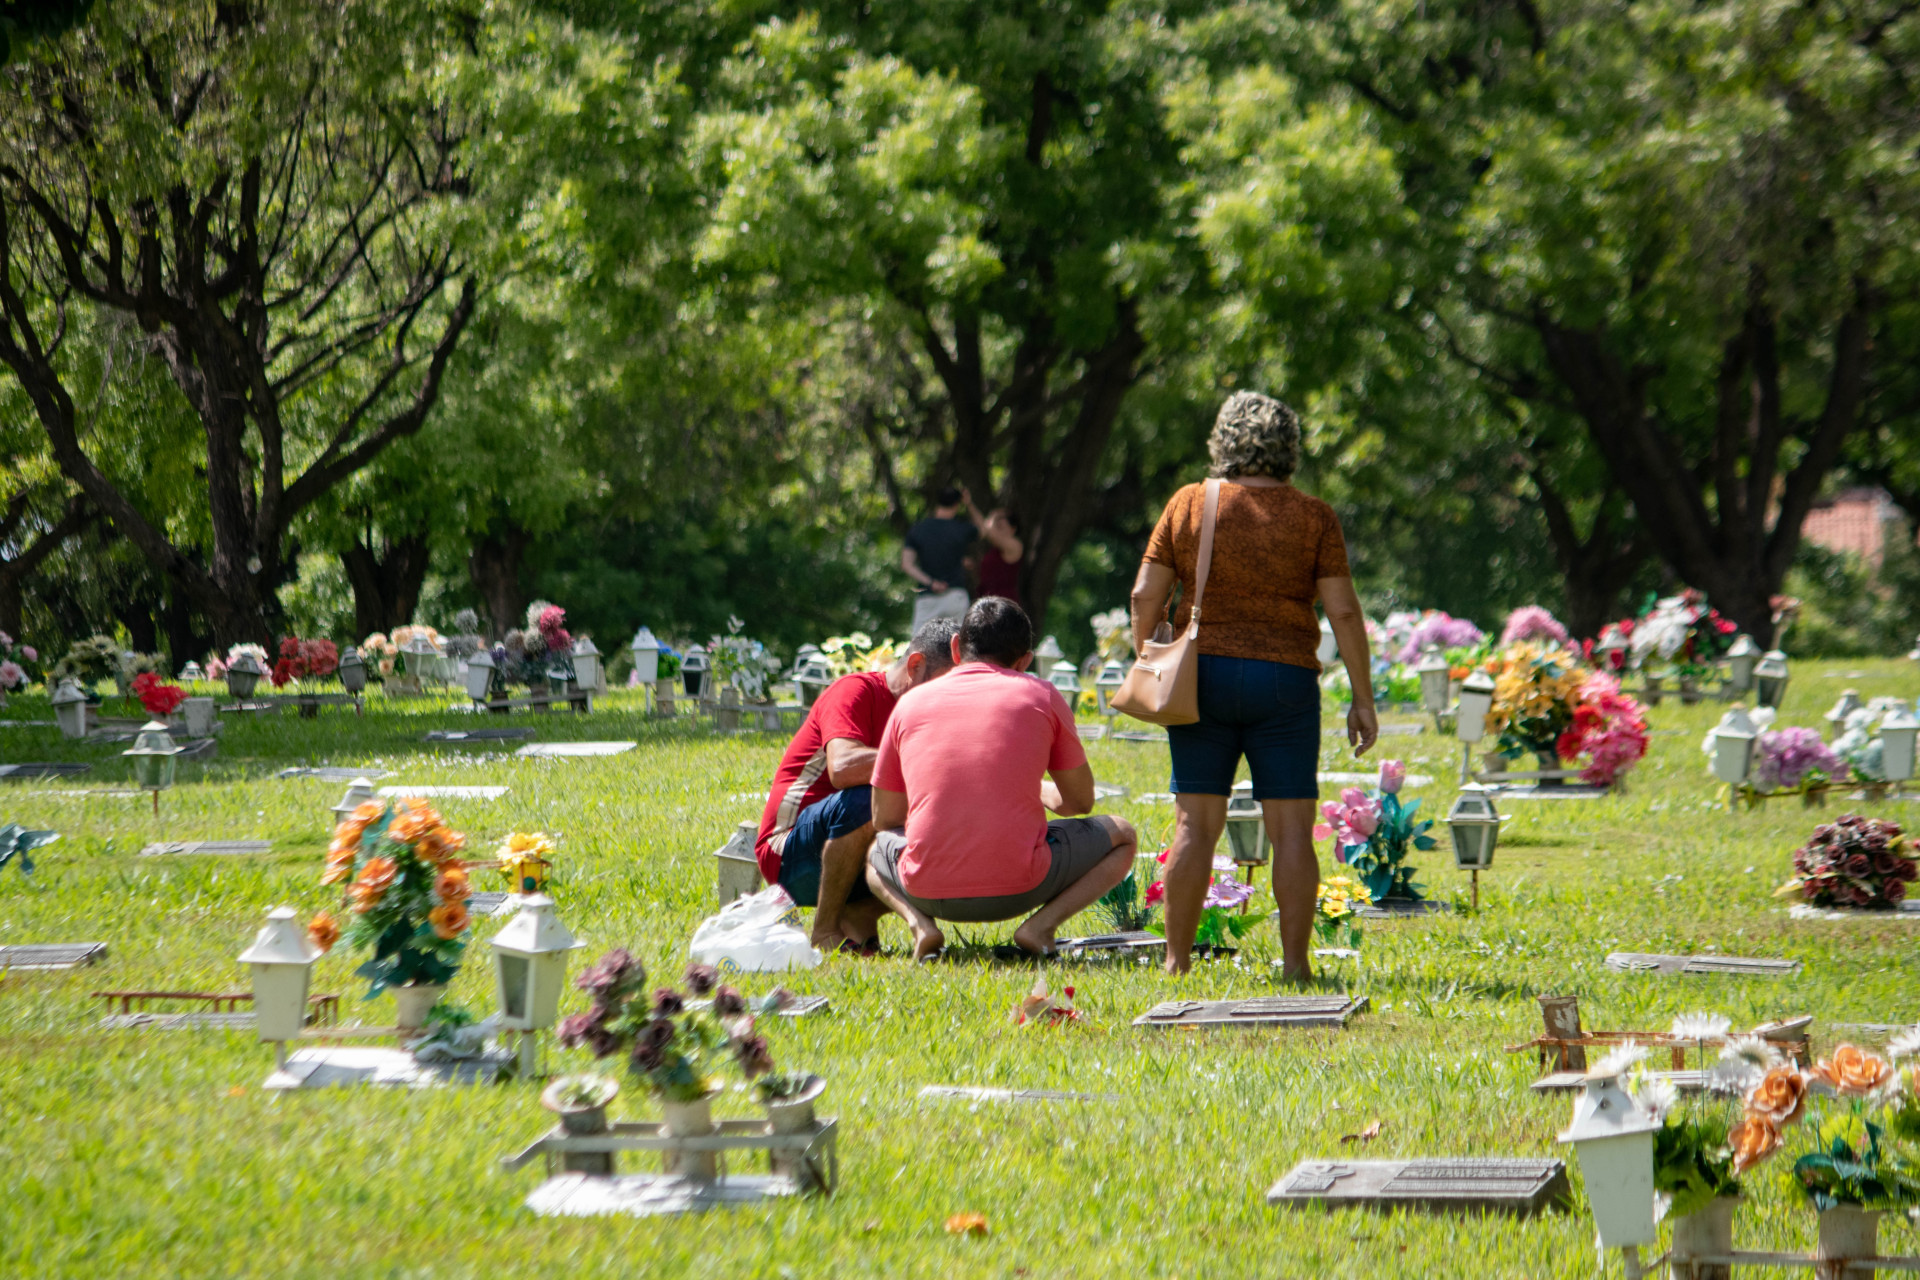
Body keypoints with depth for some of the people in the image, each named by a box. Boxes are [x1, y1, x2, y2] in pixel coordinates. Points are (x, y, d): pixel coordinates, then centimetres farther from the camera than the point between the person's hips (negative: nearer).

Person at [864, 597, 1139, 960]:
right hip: (1018, 889, -2)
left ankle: (919, 923, 4)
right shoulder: (1041, 696, 6)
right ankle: (1041, 925, -1)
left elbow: (883, 817, 17)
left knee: (875, 848, 37)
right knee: (1122, 837, 23)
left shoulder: (911, 702, 10)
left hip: (928, 893, 2)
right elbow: (1079, 801, 18)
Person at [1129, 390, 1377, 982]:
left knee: (1195, 825, 3)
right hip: (1285, 683, -1)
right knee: (1291, 827, 2)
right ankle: (1294, 962, 0)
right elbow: (1343, 611, -4)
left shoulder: (1189, 505, 1)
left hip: (1203, 676, 1)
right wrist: (1362, 699, 1)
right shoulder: (1313, 517, -1)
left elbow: (1146, 595, -1)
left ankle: (1176, 961, 2)